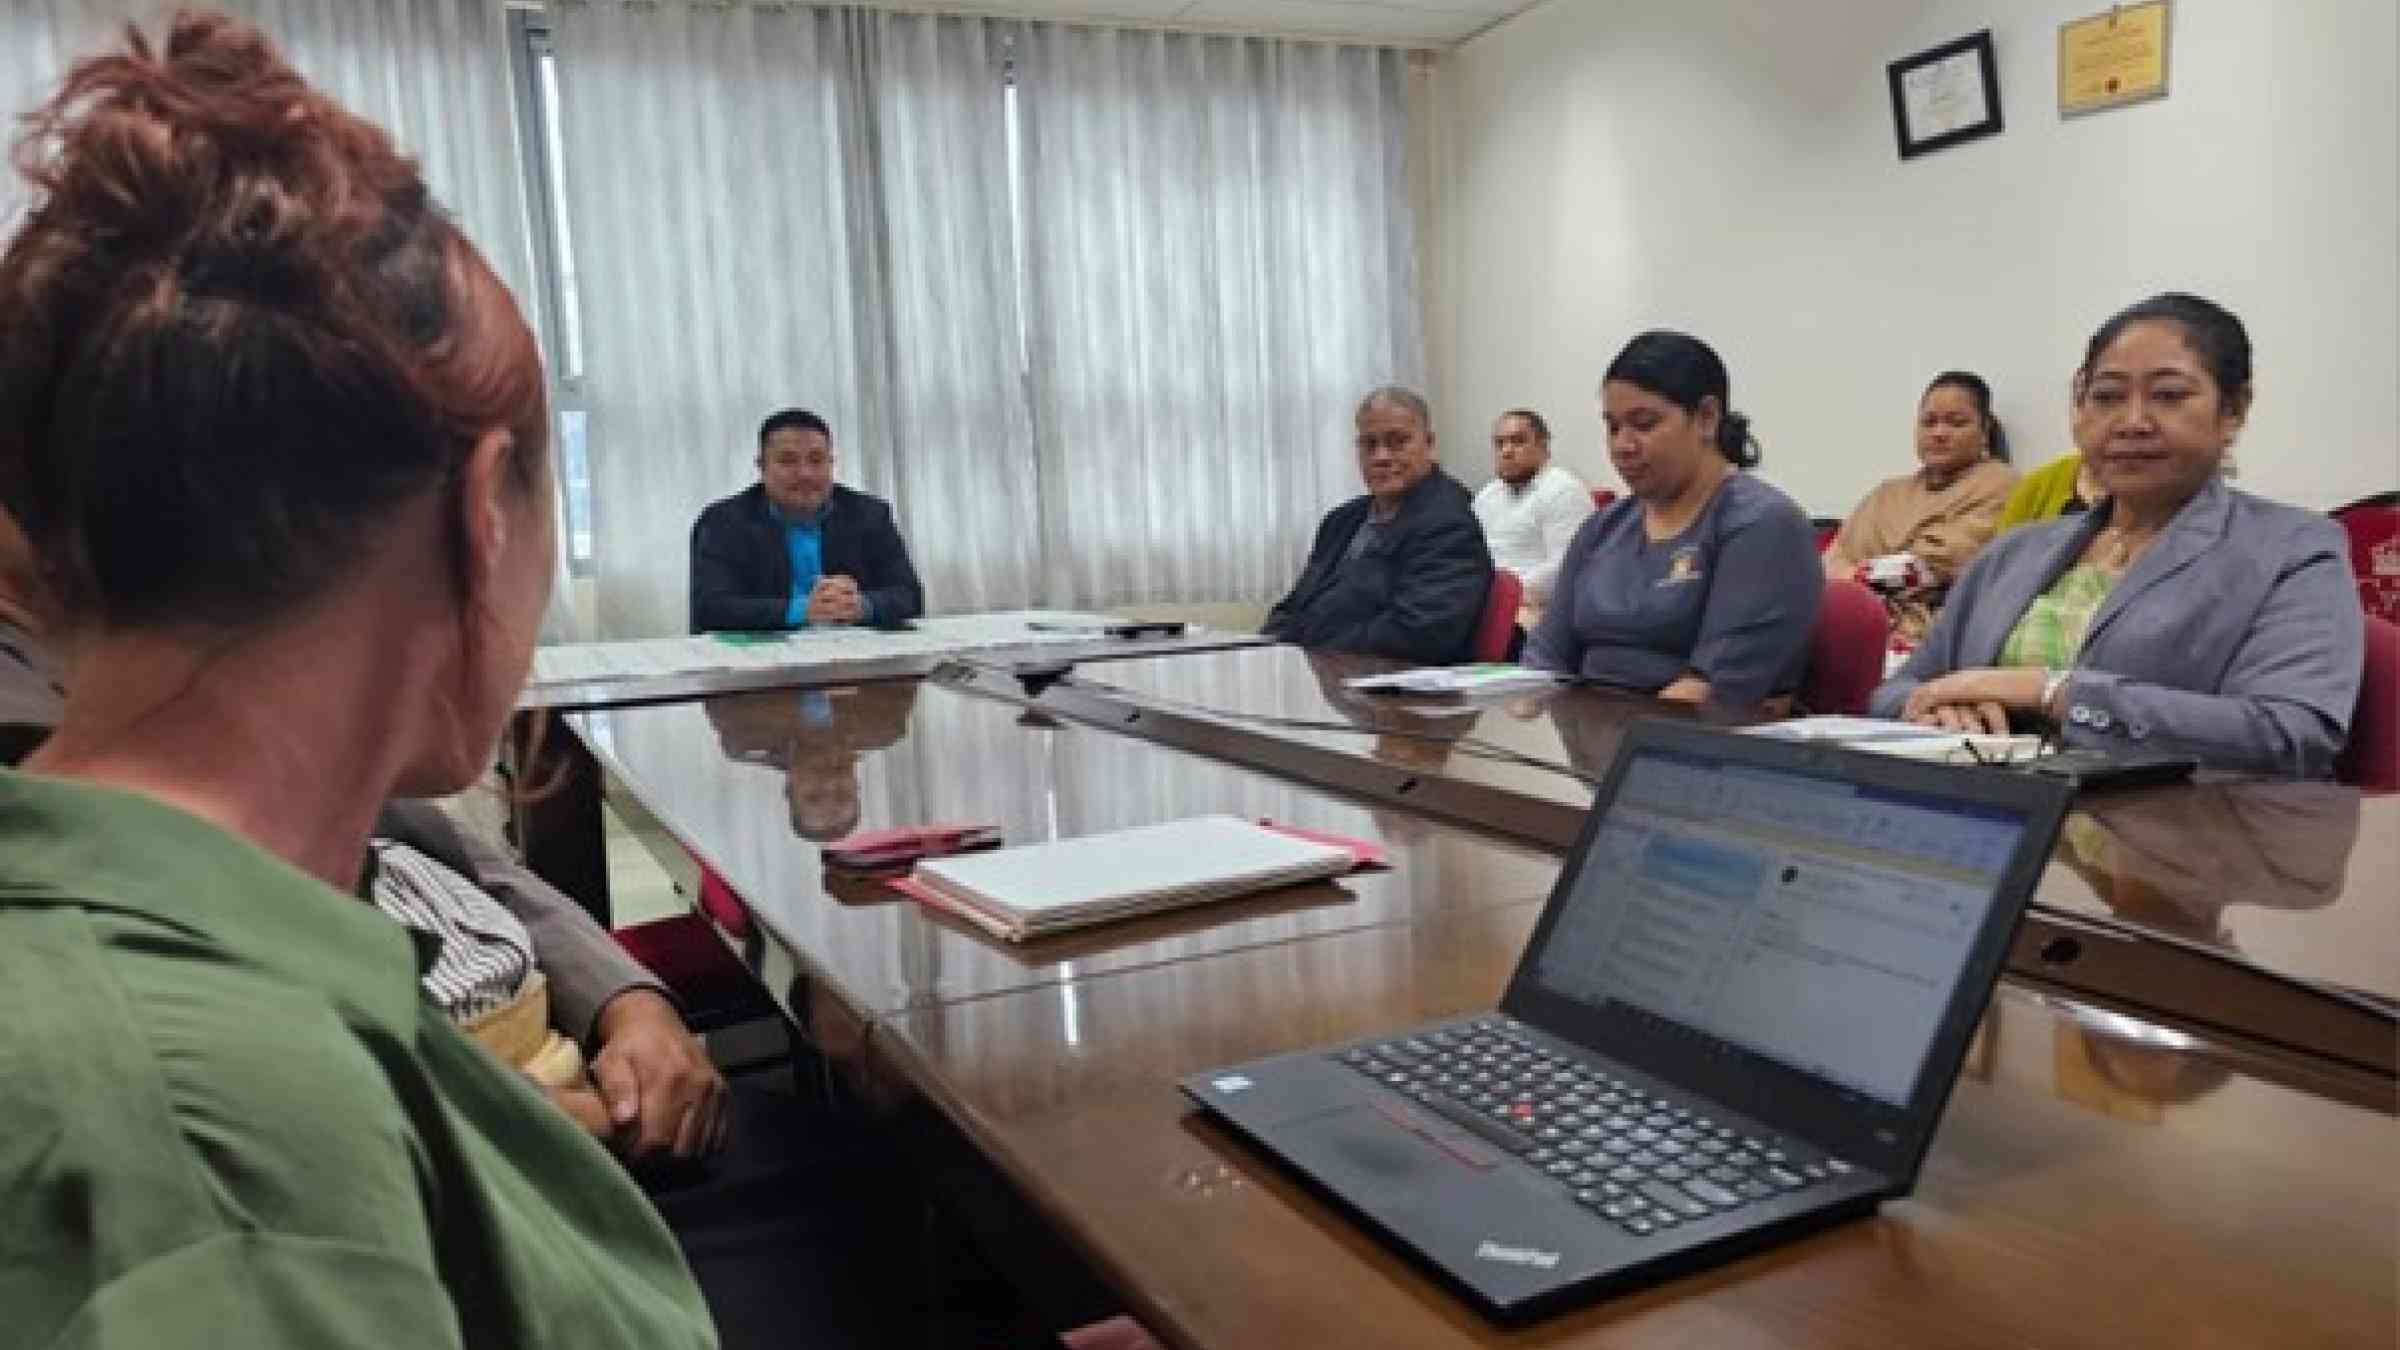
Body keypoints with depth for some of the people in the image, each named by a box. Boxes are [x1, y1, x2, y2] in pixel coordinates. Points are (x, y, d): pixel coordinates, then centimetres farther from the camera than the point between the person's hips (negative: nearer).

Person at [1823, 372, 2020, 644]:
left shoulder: (1999, 484, 10)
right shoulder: (1889, 492, 27)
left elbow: (1943, 561, -6)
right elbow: (1833, 562, 12)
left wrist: (1865, 573, 0)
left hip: (1927, 632, -5)